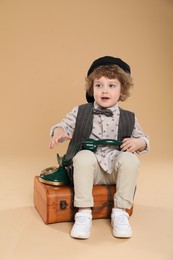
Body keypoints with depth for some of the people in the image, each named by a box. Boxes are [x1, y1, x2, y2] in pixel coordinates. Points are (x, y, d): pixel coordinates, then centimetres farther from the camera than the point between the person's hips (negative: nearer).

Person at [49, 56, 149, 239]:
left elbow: (143, 139, 16)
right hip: (88, 168, -1)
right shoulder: (80, 112, 6)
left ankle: (120, 212, -14)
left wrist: (138, 143, -8)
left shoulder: (129, 118, 9)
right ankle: (84, 212, -23)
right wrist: (58, 131, -18)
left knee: (130, 159, -29)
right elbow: (64, 125, 7)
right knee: (84, 156, -33)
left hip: (116, 170, 1)